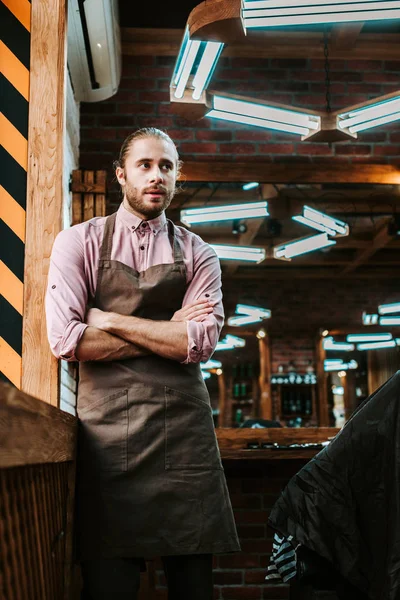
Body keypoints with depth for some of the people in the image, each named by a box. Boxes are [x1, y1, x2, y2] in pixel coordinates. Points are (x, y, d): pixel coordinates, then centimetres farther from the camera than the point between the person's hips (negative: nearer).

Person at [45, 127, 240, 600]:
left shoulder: (198, 255, 10)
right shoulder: (79, 243, 5)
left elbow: (200, 343, -5)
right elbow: (65, 340, -8)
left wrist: (110, 321, -7)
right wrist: (167, 331, -5)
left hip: (183, 431, 2)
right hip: (106, 431, -1)